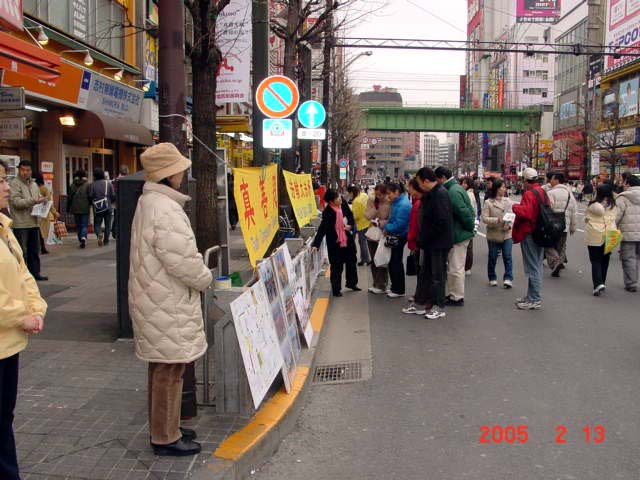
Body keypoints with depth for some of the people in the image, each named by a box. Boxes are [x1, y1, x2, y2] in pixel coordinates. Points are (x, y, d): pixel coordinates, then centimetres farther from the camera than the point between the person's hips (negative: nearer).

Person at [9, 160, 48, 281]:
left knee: (34, 250, 12)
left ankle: (35, 272, 20)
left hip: (34, 223, 7)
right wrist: (34, 201, -25)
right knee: (22, 252, -3)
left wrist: (43, 200, 0)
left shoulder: (34, 185, 16)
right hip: (20, 224, -7)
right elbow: (16, 202, -16)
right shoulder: (15, 183, -7)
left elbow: (38, 198, 24)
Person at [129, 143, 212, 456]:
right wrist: (205, 279, -7)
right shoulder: (166, 210, -23)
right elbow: (184, 262, -25)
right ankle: (165, 438, 15)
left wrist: (198, 275, 12)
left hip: (157, 299, 11)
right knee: (170, 370, 2)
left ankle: (162, 427, 35)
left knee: (163, 367, 20)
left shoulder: (149, 202, 12)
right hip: (168, 305, -11)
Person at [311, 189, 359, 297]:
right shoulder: (327, 212, -24)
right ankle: (336, 289, 18)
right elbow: (322, 229, -26)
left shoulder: (343, 204, -7)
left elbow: (350, 216, 9)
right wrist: (316, 244, -33)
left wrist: (350, 225, -10)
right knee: (337, 267, 3)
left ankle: (352, 283, 40)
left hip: (348, 240, 6)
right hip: (335, 243, -6)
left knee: (351, 262, 20)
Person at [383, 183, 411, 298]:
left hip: (399, 237, -10)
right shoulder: (397, 202, 10)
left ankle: (399, 290, 13)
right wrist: (387, 227, 3)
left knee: (396, 263, 0)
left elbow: (399, 224, -25)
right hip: (395, 237, 10)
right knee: (393, 262, 16)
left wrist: (387, 228, -11)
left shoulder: (403, 204, -21)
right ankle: (395, 287, 28)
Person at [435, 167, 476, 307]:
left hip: (459, 234, -11)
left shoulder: (453, 192, -20)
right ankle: (452, 294, 26)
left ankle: (457, 298, 7)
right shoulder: (456, 188, 13)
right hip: (460, 233, 11)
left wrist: (470, 227, -12)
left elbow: (464, 212, -24)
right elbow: (468, 211, 17)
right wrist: (471, 226, 16)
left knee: (455, 268, -2)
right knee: (454, 266, 17)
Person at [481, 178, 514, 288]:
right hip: (493, 234, -1)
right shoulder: (488, 202, -5)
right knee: (492, 257, 10)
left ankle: (508, 278, 3)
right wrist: (497, 220, -22)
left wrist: (510, 225, -15)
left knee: (507, 256, -3)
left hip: (506, 234, 2)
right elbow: (484, 218, -10)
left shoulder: (508, 201, 4)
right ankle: (492, 278, 25)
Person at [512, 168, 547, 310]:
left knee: (532, 267, -5)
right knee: (537, 265, 15)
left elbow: (525, 212, -28)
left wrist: (515, 207, -11)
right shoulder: (542, 191, 12)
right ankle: (533, 296, 26)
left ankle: (534, 300, 0)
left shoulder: (529, 193, -17)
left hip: (529, 233, -10)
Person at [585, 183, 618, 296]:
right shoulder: (613, 206, 1)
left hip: (594, 237, -4)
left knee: (595, 261, 1)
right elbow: (615, 219, 8)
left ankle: (598, 283, -14)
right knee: (605, 260, 16)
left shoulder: (593, 205, -15)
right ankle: (602, 282, 27)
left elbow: (587, 219, -12)